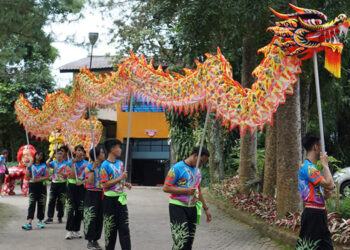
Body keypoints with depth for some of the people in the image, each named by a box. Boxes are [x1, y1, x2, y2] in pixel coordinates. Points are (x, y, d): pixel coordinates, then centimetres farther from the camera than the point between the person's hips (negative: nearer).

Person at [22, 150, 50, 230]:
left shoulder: (44, 166, 6)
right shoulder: (31, 165, 8)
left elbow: (47, 177, -2)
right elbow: (27, 176, 2)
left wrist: (38, 179, -13)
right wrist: (28, 168, -11)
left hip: (41, 185, 1)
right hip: (32, 186, 0)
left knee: (41, 204, 5)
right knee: (31, 204, -9)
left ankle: (40, 221, 20)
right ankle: (29, 223, -18)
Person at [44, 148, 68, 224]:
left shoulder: (65, 163, 0)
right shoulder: (54, 162, 8)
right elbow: (47, 164, -11)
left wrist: (60, 172, -19)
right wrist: (51, 157, -7)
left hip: (62, 184, -2)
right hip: (54, 183, 2)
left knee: (61, 202, 3)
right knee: (51, 201, -3)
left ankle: (60, 217, 15)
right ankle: (50, 218, -1)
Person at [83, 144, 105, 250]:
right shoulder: (88, 167, -6)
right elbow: (90, 182, -17)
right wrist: (93, 169, -23)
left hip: (102, 194, 5)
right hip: (92, 194, -5)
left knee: (100, 218, 8)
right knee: (91, 218, -3)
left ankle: (96, 240, 18)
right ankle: (89, 241, 9)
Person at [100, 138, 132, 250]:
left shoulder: (120, 163, 9)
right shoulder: (105, 165, -12)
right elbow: (105, 184, -17)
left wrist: (126, 184, 2)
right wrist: (120, 178, -19)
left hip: (121, 198, 6)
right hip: (110, 199, -6)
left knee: (124, 228, 3)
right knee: (110, 228, 5)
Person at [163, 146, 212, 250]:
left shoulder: (197, 171, 14)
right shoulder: (177, 168, -10)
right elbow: (166, 188, -14)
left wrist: (206, 208, 20)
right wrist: (186, 191, -19)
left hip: (192, 208, 7)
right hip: (178, 207, -7)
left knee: (189, 241, 8)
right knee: (181, 241, -15)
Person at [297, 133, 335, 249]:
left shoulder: (311, 167, 17)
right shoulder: (307, 167, -16)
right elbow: (330, 185, -22)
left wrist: (325, 194, 1)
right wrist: (325, 164, -11)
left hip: (319, 213, 10)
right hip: (313, 214, -10)